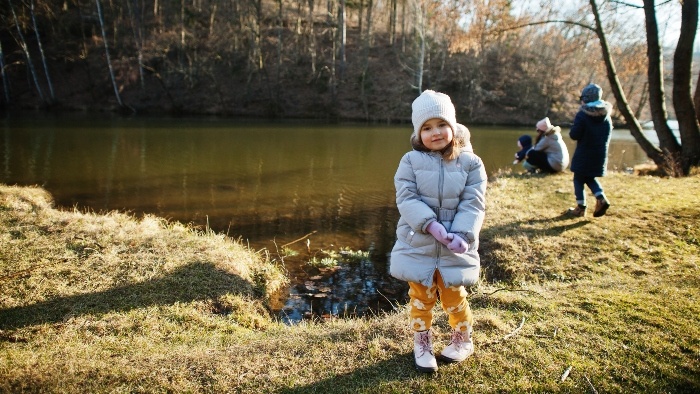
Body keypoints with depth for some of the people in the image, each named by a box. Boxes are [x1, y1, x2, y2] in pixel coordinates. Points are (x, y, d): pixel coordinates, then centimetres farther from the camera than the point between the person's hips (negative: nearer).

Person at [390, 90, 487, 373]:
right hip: (418, 246, 0)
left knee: (454, 297, 15)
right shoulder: (411, 161, -6)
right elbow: (406, 199, -13)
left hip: (455, 249, 0)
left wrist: (461, 236, -22)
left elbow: (474, 203, -8)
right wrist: (433, 227, -25)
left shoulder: (471, 163, -3)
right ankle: (422, 342, 35)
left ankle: (463, 339, 41)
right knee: (421, 297, 13)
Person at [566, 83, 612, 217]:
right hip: (601, 155, 6)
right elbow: (608, 135, 12)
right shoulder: (606, 116, 5)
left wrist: (572, 131, 4)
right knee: (590, 178, 22)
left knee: (578, 180, 7)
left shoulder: (582, 115, -15)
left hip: (584, 155, -6)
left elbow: (574, 135, -16)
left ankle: (581, 208, 9)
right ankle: (601, 198, 2)